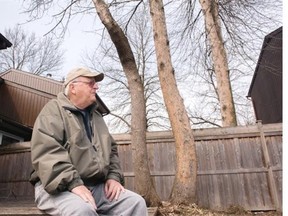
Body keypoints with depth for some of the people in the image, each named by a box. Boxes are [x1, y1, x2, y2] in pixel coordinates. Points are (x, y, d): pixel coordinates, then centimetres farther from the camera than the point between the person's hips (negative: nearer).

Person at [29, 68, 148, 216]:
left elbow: (111, 149, 22)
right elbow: (46, 150, -17)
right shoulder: (54, 110, -2)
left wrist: (114, 176, 4)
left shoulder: (96, 116, 20)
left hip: (96, 187, 7)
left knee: (136, 202, -12)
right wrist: (73, 183, -26)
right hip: (60, 187, -6)